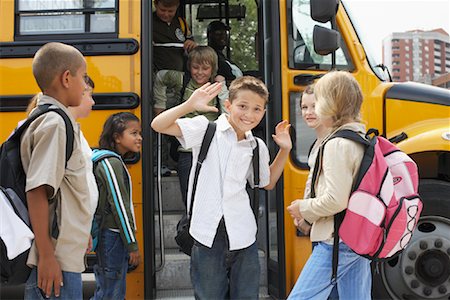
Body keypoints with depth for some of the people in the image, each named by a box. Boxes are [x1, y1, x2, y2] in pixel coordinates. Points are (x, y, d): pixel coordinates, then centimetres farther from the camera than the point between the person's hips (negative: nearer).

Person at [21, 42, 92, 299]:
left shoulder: (57, 120, 13)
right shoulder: (55, 124, -15)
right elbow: (37, 191, -22)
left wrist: (81, 234, 24)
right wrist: (46, 256, -22)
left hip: (68, 255, 10)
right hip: (57, 260, -10)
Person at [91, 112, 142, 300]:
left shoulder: (108, 161, 13)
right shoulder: (113, 163, -16)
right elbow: (119, 207, -19)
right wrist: (132, 245, -16)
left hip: (109, 236, 10)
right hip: (113, 238, -10)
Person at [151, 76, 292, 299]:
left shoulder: (258, 147, 10)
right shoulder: (206, 129, -3)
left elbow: (267, 183, 26)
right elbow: (158, 126, -9)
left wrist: (285, 150, 17)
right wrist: (189, 105, -23)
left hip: (243, 236, 4)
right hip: (208, 234, -3)